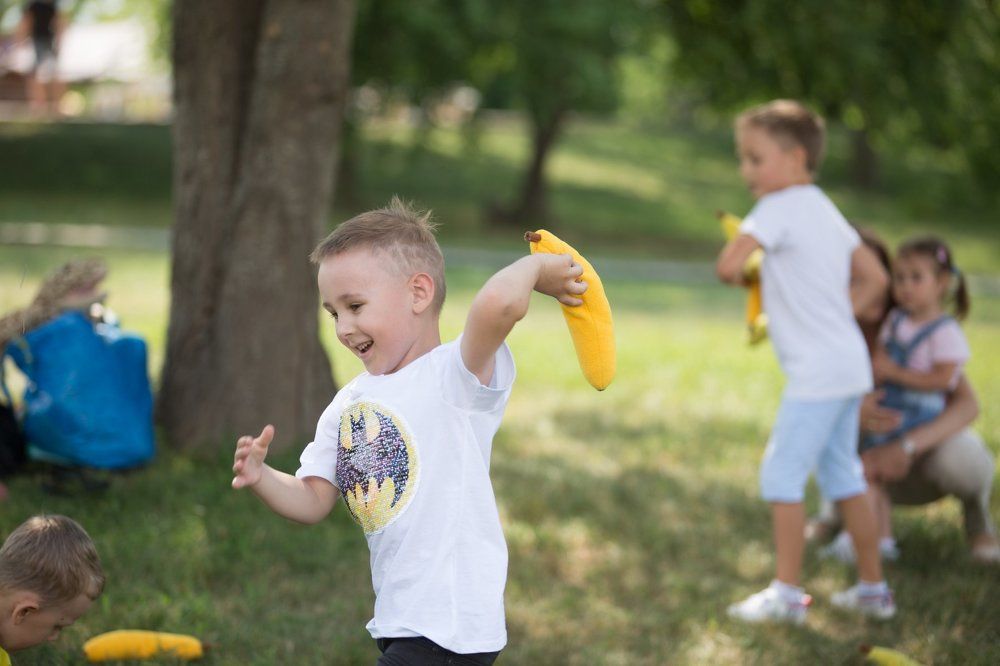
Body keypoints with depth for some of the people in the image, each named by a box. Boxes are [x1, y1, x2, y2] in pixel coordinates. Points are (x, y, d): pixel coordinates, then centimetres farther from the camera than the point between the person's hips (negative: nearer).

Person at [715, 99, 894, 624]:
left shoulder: (779, 208, -12)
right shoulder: (826, 210, 15)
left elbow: (728, 265, -22)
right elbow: (873, 277, 19)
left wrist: (737, 274, 0)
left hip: (816, 371, -9)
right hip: (849, 362, 9)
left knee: (782, 472, -3)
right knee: (841, 473, 16)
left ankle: (786, 593, -1)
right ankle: (873, 588, 21)